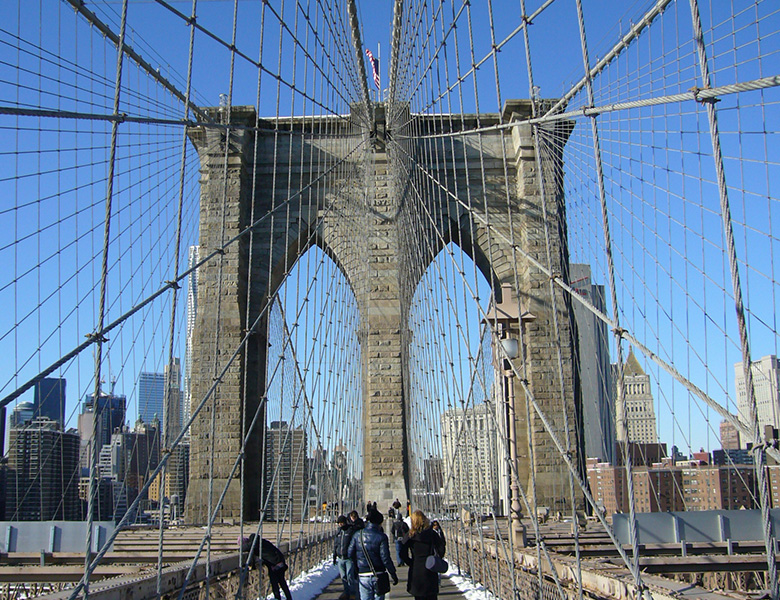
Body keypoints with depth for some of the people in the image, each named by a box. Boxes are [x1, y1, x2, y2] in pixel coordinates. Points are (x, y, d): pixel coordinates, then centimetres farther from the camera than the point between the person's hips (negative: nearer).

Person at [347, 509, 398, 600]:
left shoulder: (358, 534, -1)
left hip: (363, 575, 2)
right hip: (378, 575, -2)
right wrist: (393, 574, -4)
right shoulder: (381, 537, -10)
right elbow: (385, 558, -13)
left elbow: (350, 553, 3)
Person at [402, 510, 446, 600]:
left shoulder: (410, 536, -4)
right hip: (430, 572, -1)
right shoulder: (432, 533, -6)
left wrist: (411, 564, 7)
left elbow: (403, 554, -5)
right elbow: (440, 551, -6)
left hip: (415, 572, 1)